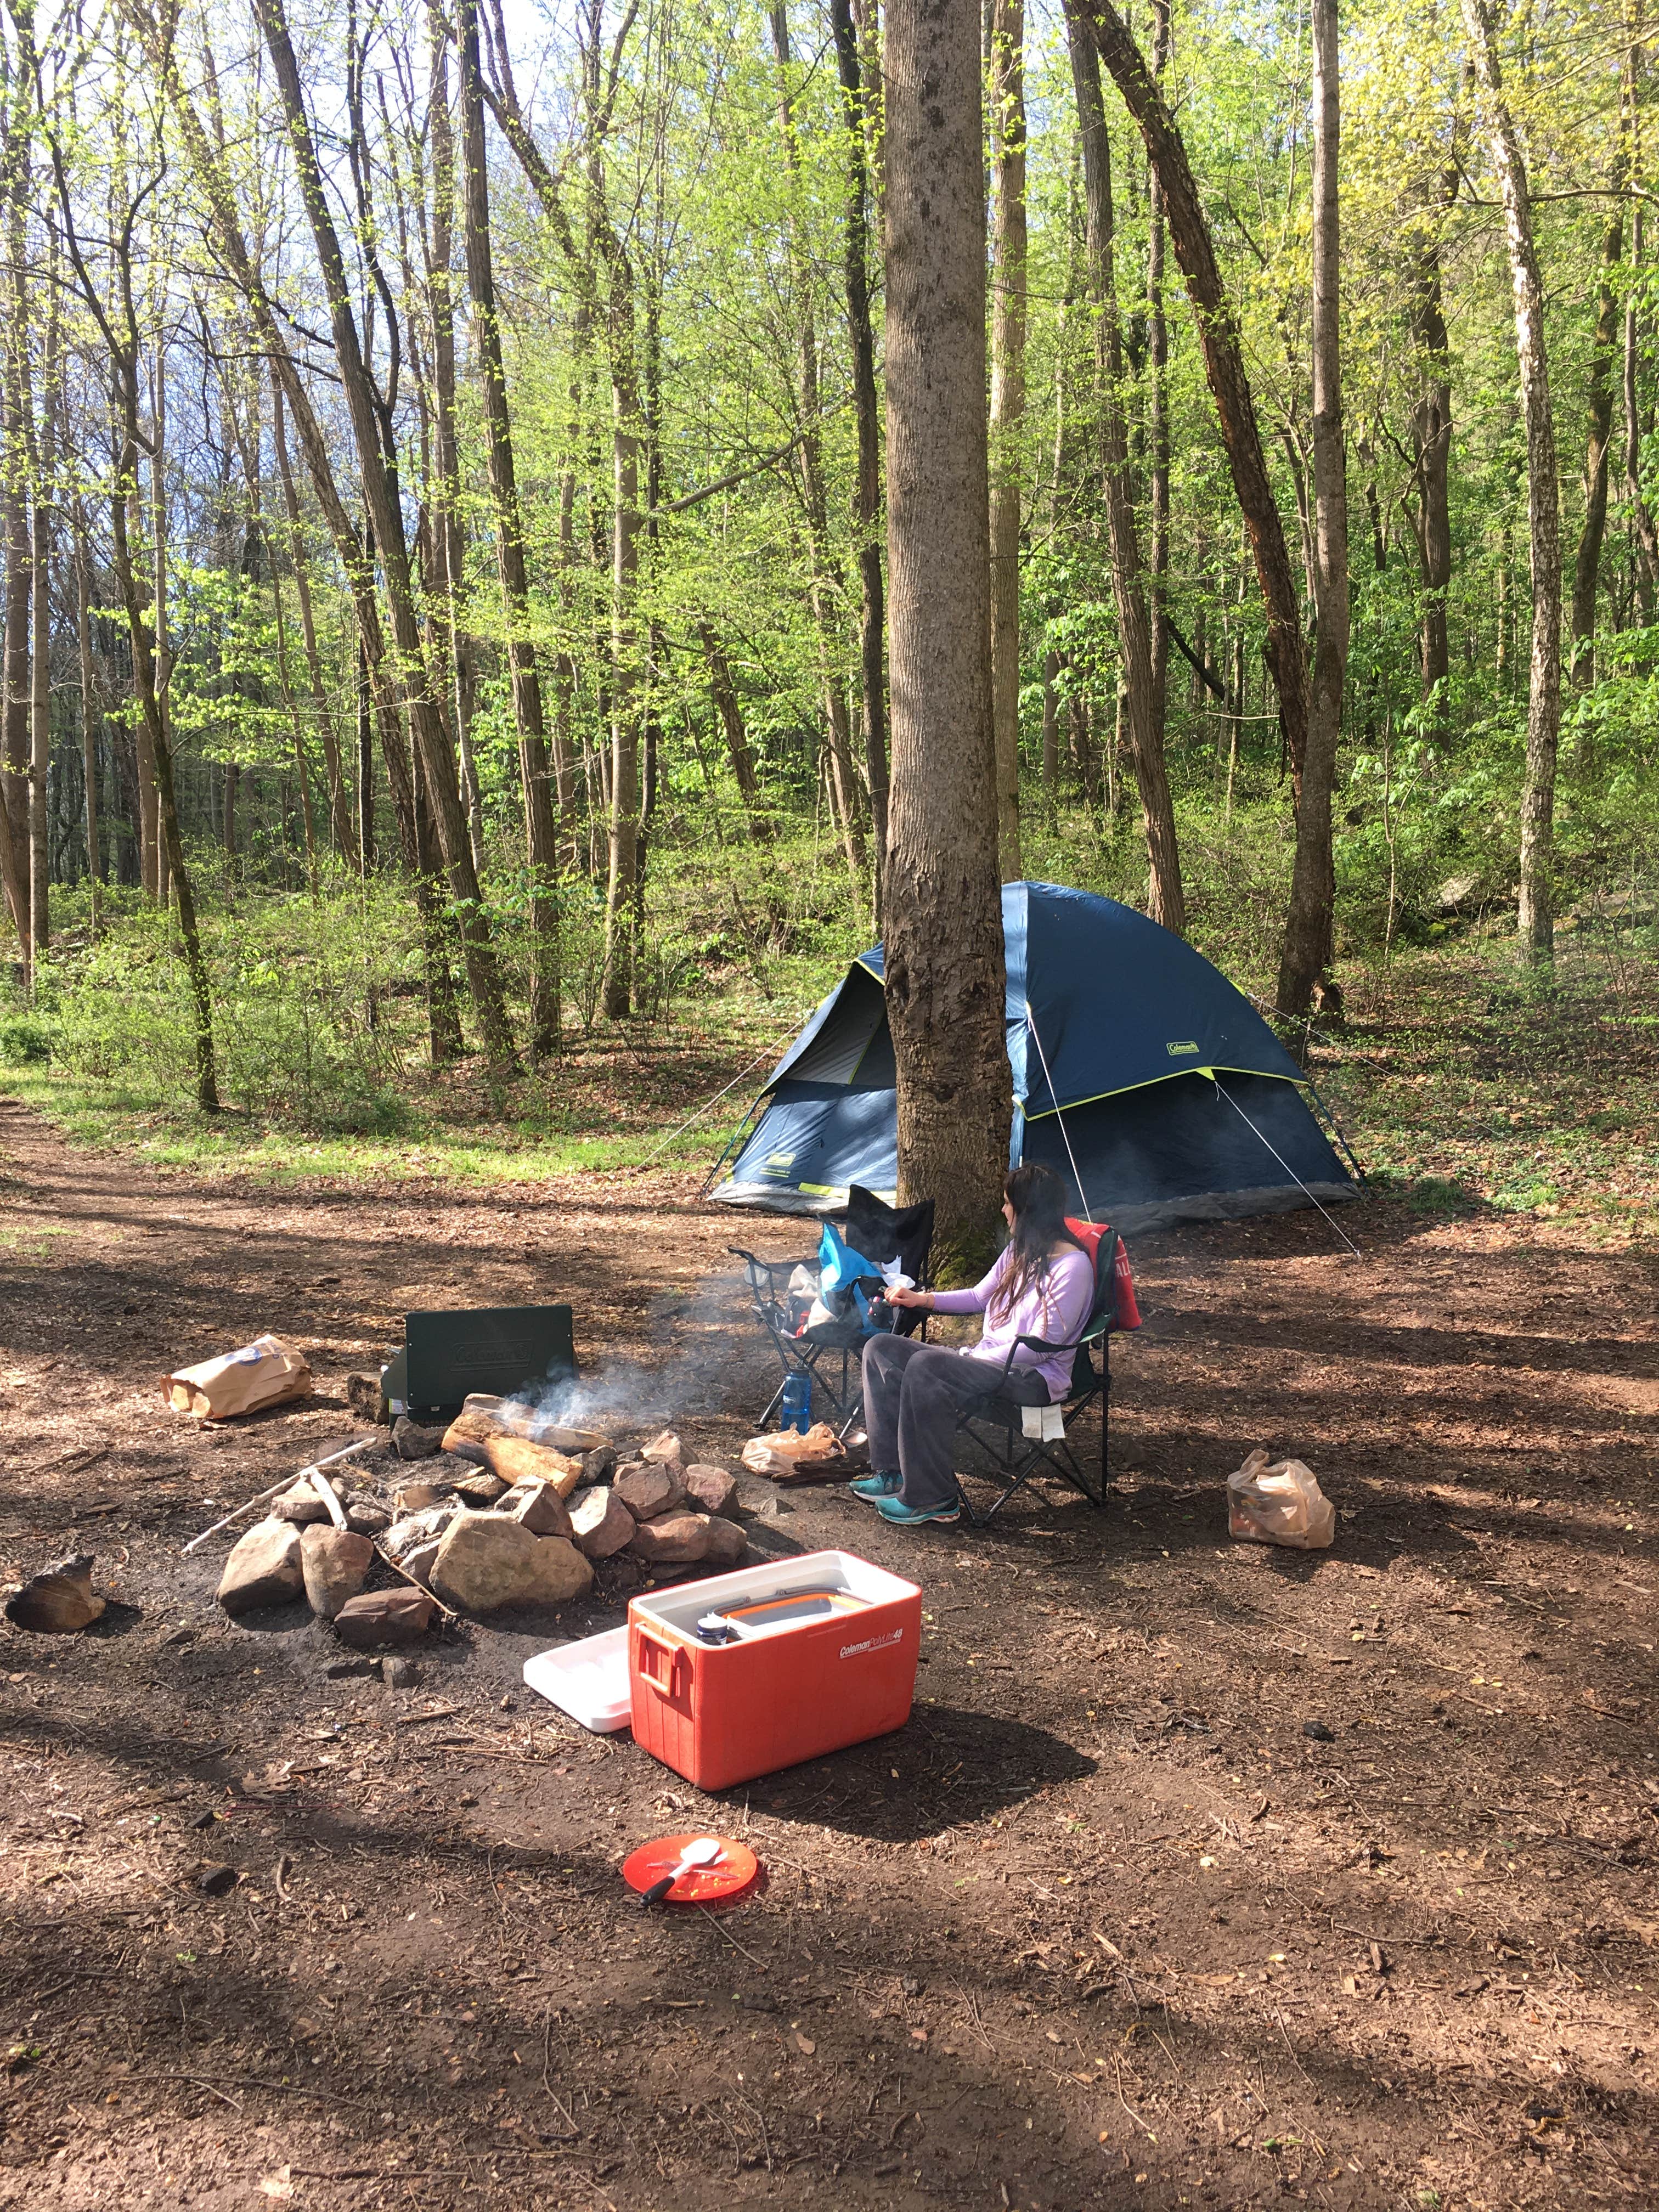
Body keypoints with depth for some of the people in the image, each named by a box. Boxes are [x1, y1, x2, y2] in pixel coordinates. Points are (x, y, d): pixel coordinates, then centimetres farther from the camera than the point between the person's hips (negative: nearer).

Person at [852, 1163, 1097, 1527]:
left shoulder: (1072, 1266, -16)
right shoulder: (1018, 1250, 13)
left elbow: (1040, 1346, -19)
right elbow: (980, 1296, 28)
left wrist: (974, 1359, -17)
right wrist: (922, 1299, 18)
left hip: (1036, 1378, -10)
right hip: (987, 1359, 10)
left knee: (924, 1366, -33)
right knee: (882, 1349, -3)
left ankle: (932, 1498, -24)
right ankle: (894, 1471, -10)